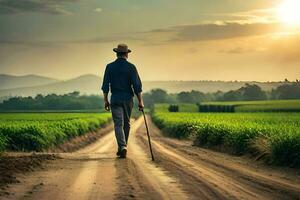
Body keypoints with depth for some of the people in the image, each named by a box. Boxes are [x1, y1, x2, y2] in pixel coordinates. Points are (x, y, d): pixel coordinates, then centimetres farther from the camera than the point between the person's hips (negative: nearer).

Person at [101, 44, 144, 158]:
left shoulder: (110, 67, -1)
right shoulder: (131, 67, -4)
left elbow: (105, 85, -1)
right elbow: (137, 85, -9)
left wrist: (105, 100, 8)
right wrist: (140, 101, -3)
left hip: (115, 99, 0)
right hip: (128, 99, 0)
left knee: (118, 124, -3)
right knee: (126, 123, 16)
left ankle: (122, 147, -21)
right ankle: (122, 147, 23)